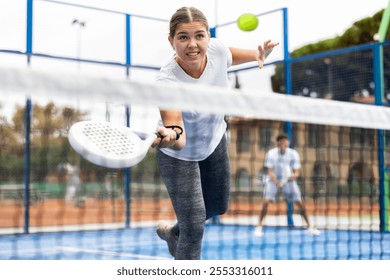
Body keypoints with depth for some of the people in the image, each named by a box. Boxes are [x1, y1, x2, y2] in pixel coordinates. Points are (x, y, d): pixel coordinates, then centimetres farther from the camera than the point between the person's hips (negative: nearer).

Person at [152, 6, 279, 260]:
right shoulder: (167, 82, -39)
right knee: (194, 228, -7)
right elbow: (179, 140, -50)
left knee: (218, 206, 23)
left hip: (214, 140, 6)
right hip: (179, 155, -6)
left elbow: (229, 58, 3)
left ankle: (172, 232, 52)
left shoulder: (217, 49, -24)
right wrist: (170, 136, -73)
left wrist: (258, 54, -15)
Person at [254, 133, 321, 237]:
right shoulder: (271, 153, -16)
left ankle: (309, 227, 12)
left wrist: (293, 177, -36)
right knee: (266, 202, -20)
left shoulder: (293, 154, -13)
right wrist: (277, 183, -33)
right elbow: (270, 172, -17)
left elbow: (296, 172, -12)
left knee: (300, 203, -5)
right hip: (273, 180, -1)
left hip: (289, 181, 2)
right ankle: (259, 227, -6)